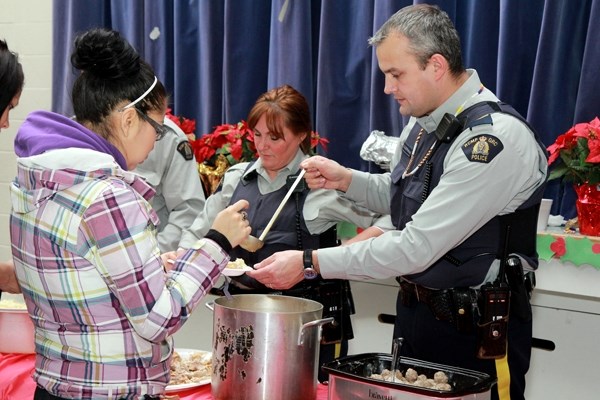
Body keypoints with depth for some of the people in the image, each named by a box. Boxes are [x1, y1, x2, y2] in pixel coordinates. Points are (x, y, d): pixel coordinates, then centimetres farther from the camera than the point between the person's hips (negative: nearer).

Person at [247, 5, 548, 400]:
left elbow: (416, 248, -28)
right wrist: (346, 179, 1)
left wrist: (310, 263, -25)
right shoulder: (422, 122, 2)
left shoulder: (495, 139, -25)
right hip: (415, 307, 8)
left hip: (477, 332, -8)